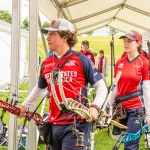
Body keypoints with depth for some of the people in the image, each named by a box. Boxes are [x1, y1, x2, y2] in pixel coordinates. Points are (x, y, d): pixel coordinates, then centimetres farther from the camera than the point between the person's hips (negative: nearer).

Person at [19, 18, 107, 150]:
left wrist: (95, 107, -19)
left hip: (76, 124, -6)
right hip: (54, 125, 6)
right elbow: (40, 88, 27)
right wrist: (25, 105, 31)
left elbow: (101, 86, -4)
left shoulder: (82, 60, -7)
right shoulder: (46, 63, 9)